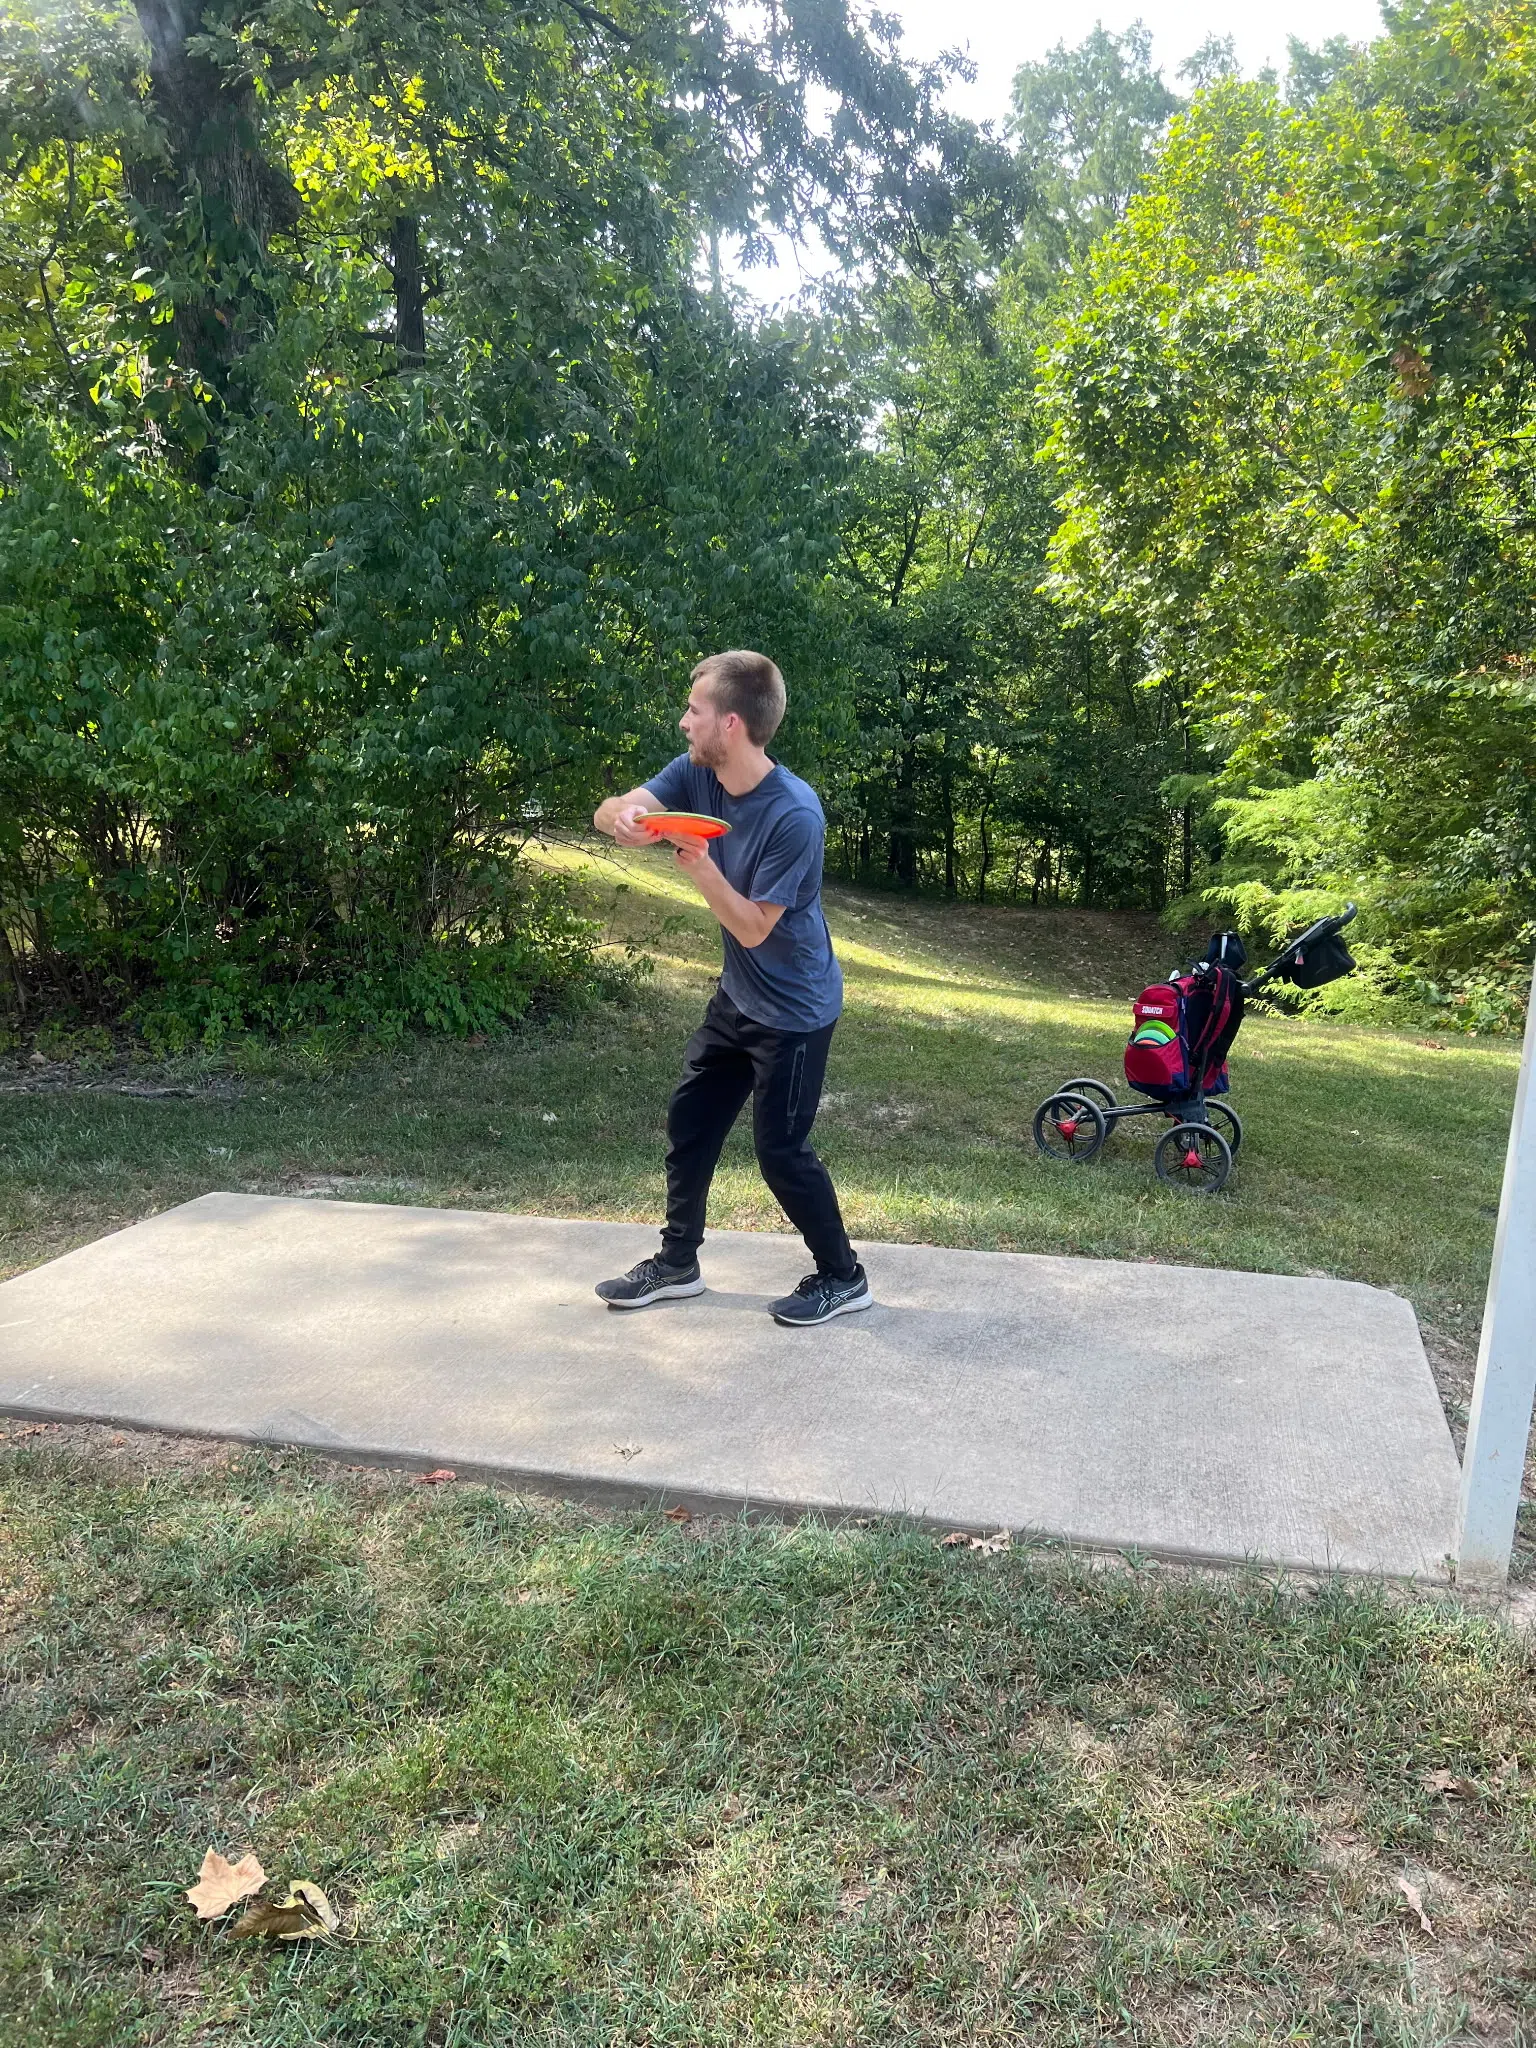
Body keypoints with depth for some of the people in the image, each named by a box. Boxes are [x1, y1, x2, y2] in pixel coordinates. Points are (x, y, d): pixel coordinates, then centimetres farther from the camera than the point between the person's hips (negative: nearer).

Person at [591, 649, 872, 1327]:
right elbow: (611, 810, -13)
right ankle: (677, 1263, 28)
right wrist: (624, 818, -35)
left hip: (794, 1009, -8)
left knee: (779, 1148, -1)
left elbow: (753, 928, -24)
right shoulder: (696, 774, -7)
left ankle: (843, 1277, 18)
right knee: (689, 1118, 12)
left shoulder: (795, 815, -28)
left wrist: (702, 870, -37)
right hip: (737, 995, 8)